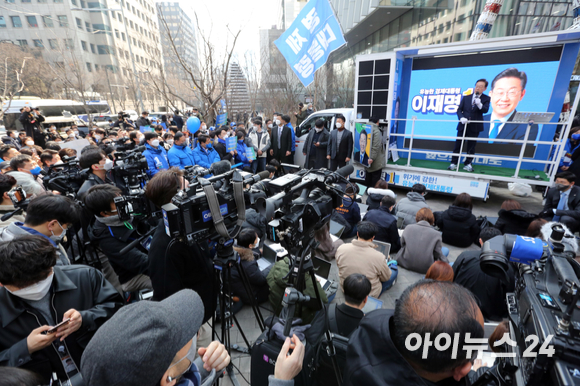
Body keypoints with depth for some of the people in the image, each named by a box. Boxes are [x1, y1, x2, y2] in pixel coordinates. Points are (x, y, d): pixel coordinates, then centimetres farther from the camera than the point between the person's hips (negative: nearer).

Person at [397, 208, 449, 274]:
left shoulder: (408, 228, -10)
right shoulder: (436, 234, -16)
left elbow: (402, 243, 5)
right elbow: (438, 254, -6)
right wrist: (447, 263, 15)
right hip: (425, 268, -1)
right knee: (446, 250, 13)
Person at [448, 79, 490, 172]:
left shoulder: (486, 99, 5)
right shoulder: (466, 97, 11)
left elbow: (485, 110, -10)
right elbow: (459, 109, 5)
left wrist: (479, 104, -30)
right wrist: (461, 118, -14)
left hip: (475, 126, -1)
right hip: (463, 125, 1)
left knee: (471, 146, 3)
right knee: (458, 144, 1)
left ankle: (468, 164, 11)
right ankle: (454, 163, 6)